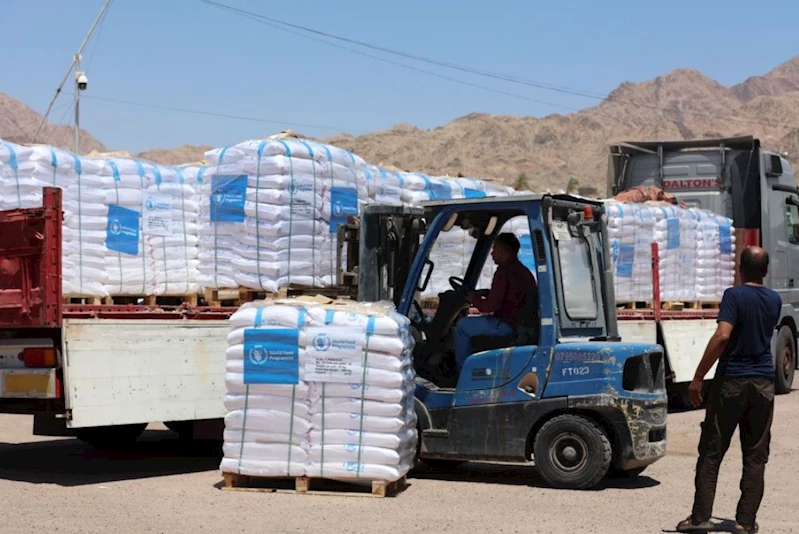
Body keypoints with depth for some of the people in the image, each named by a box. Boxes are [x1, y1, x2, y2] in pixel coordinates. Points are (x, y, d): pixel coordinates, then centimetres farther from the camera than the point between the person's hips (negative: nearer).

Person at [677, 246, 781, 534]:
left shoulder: (735, 295, -11)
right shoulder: (774, 300, 6)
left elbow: (722, 336, -22)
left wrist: (698, 377, -19)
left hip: (731, 381, -4)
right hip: (763, 382, 4)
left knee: (711, 452, 3)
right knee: (755, 456, 8)